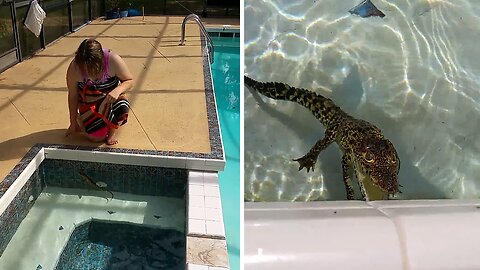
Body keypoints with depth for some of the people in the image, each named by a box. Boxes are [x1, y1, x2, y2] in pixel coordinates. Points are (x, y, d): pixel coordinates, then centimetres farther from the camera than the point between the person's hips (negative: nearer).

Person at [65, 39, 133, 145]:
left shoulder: (113, 60, -25)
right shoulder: (74, 68, -21)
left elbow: (129, 81, -11)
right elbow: (73, 96, -9)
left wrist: (117, 90, -33)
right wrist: (73, 123, -1)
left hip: (111, 99, 0)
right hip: (89, 103, 0)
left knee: (121, 106, -35)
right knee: (96, 137, -15)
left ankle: (112, 132, -3)